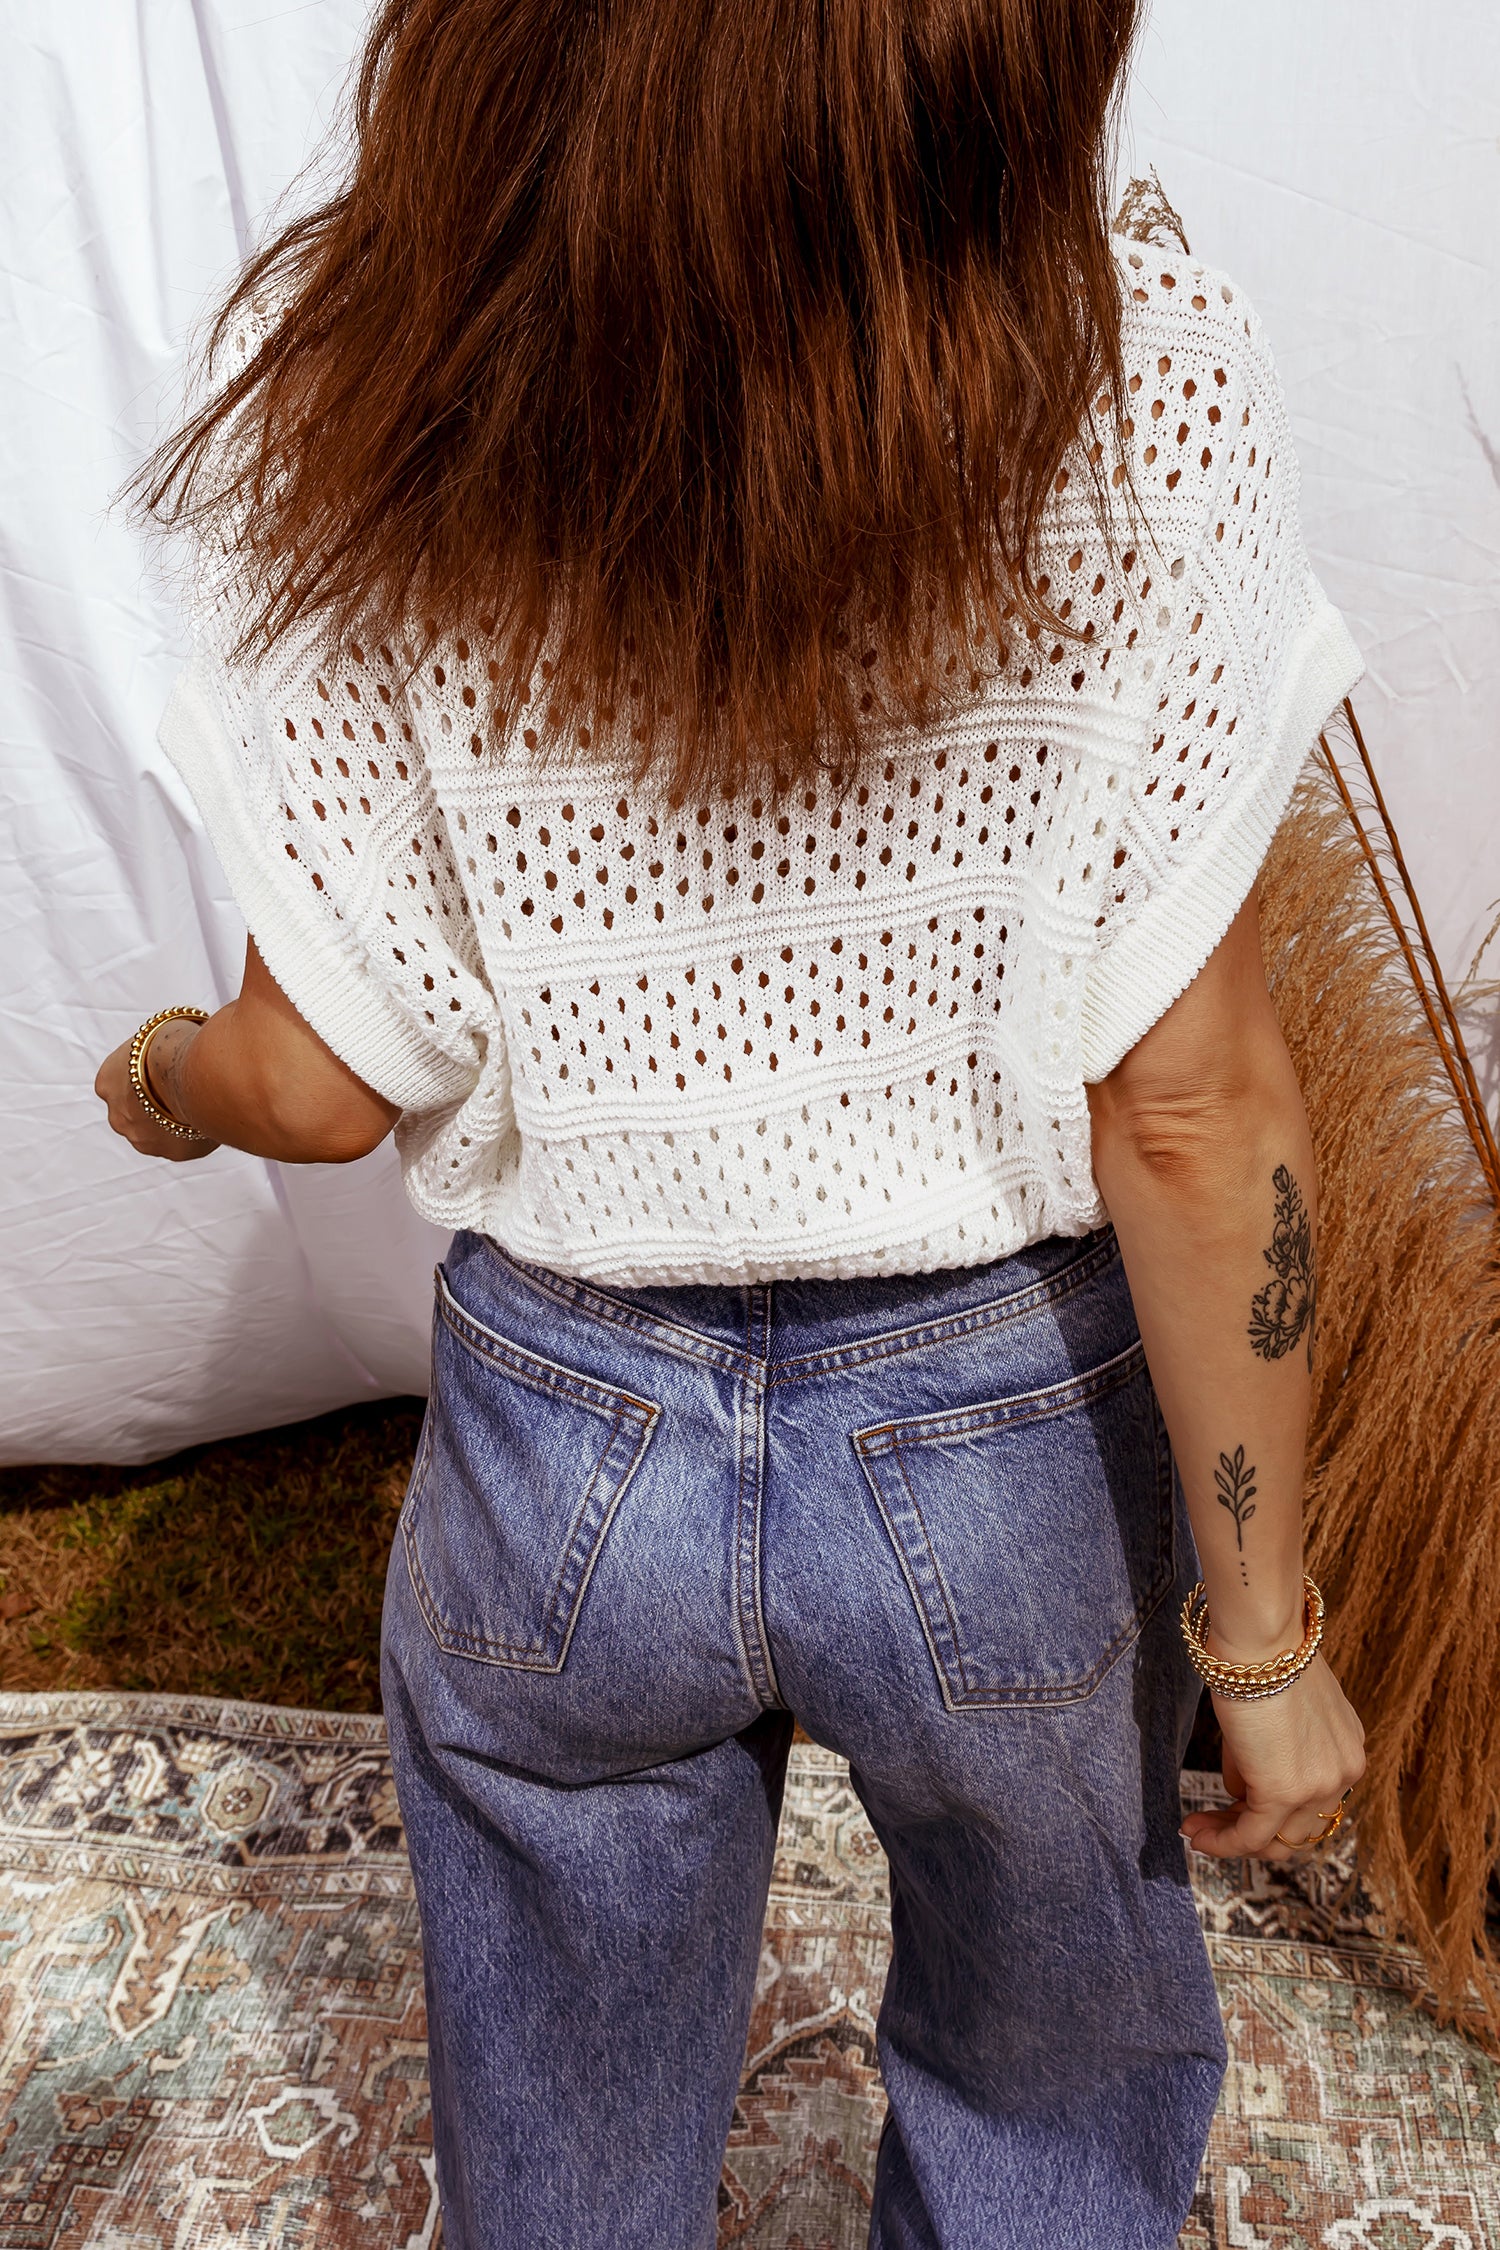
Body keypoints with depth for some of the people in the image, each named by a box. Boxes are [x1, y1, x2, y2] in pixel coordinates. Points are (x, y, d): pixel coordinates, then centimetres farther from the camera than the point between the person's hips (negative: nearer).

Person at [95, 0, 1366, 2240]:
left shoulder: (342, 408, -16)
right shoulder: (1142, 395, -20)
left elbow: (327, 1081, -10)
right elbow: (1191, 1105, -18)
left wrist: (164, 1079, 14)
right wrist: (1261, 1628, -4)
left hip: (568, 1444, 2)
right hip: (1010, 1446, 0)